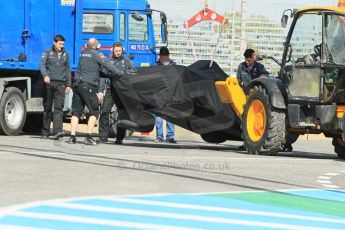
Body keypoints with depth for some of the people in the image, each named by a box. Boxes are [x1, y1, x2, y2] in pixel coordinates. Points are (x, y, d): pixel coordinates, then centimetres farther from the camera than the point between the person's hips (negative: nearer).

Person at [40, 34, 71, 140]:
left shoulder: (65, 54, 15)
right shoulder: (48, 52, 6)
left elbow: (68, 70, 20)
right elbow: (42, 65, -7)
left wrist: (68, 85, 15)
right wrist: (45, 75, -26)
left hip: (60, 84, 1)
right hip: (49, 83, -1)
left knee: (59, 108, -12)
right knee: (47, 108, 4)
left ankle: (57, 131, -24)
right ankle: (45, 133, 10)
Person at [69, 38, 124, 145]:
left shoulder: (83, 54, 18)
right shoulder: (97, 54, -3)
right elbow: (109, 67, -7)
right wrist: (121, 73, 5)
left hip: (77, 85, 6)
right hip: (88, 86, -6)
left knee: (76, 112, 9)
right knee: (94, 111, 0)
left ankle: (72, 136, 2)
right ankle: (88, 137, -10)